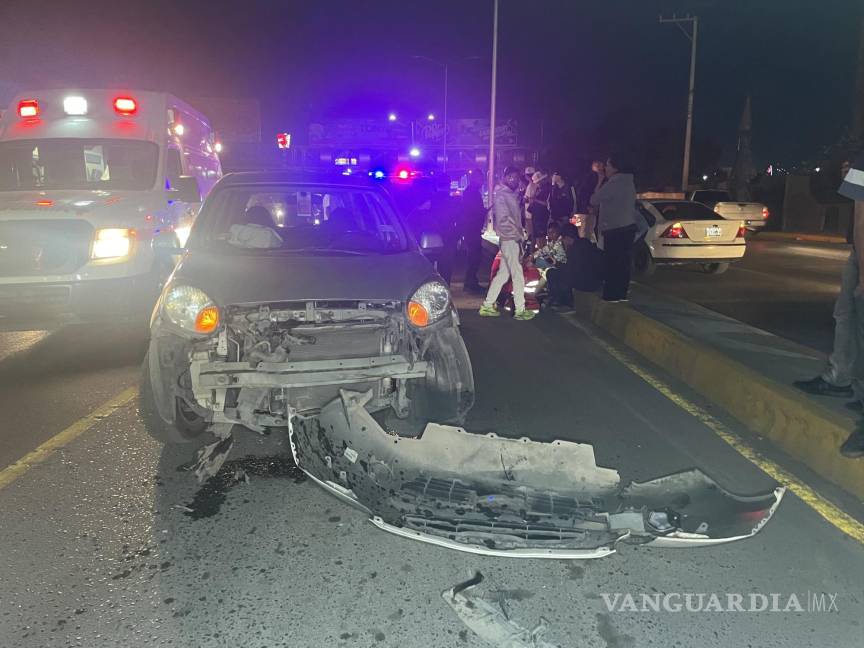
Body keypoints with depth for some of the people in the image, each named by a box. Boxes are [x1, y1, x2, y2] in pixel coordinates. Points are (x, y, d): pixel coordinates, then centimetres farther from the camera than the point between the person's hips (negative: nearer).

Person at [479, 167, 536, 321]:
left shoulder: (512, 194, 18)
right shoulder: (501, 195, -10)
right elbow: (503, 219, -16)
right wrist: (518, 235, -14)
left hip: (513, 239, 9)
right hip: (509, 239, -9)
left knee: (503, 273, 11)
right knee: (518, 274, -5)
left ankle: (487, 306, 15)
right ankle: (520, 310, 0)